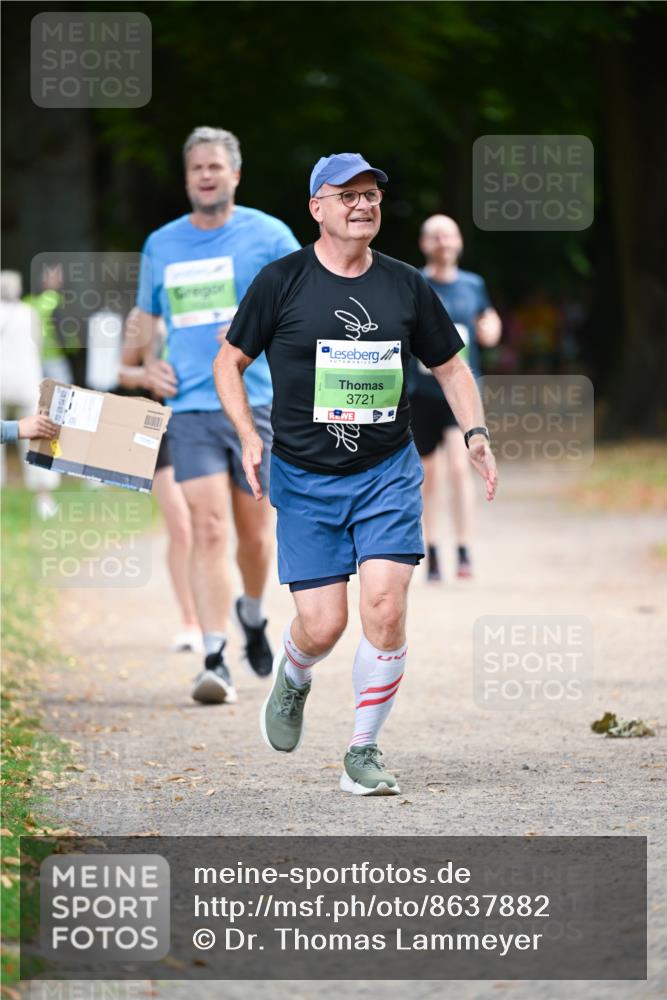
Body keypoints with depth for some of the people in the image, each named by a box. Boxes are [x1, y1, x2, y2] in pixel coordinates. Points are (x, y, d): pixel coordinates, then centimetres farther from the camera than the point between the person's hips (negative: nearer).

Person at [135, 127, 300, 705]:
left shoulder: (269, 236, 2)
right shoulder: (161, 246, 12)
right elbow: (147, 318, 26)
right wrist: (150, 363, 6)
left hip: (258, 403, -1)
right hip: (191, 407, 1)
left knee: (254, 531, 8)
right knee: (208, 530, -12)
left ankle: (252, 614, 40)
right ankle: (215, 661, -13)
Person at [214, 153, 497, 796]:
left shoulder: (405, 286, 5)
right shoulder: (281, 282, -3)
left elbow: (449, 366, 16)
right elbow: (229, 361, 5)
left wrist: (475, 433, 2)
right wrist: (249, 439, -8)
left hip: (388, 476, 2)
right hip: (304, 479, -2)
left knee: (385, 610, -13)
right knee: (322, 626, -4)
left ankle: (363, 754, 1)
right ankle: (291, 678, 33)